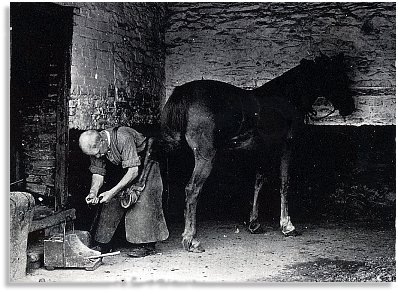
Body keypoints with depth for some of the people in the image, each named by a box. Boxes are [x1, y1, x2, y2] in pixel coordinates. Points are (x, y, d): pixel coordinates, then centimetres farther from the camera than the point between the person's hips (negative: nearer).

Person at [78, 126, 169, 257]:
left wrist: (112, 191, -37)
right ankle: (104, 243, 6)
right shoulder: (95, 146, -16)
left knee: (141, 200, -18)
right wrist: (93, 192, -27)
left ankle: (147, 244, -11)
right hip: (121, 169, 6)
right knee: (111, 202, -3)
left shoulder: (123, 138, -37)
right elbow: (97, 172, -7)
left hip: (143, 164, -6)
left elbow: (133, 171, -36)